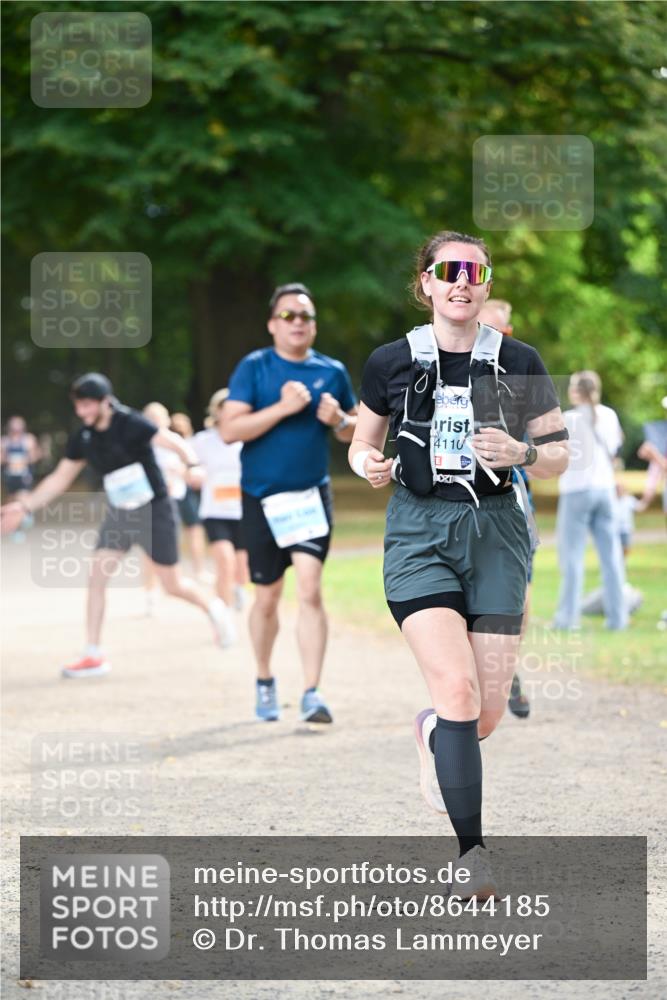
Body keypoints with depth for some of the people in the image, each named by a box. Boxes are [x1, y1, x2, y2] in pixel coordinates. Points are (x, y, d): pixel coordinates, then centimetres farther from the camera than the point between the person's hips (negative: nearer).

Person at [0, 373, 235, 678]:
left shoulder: (130, 424, -18)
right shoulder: (83, 438, 0)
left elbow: (173, 443, -26)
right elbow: (60, 478, 10)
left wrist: (192, 464, -45)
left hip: (154, 512, -5)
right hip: (118, 515, 5)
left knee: (172, 585, 0)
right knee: (96, 577, -7)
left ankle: (211, 608, 32)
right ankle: (93, 656, -3)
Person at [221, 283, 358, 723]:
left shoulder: (332, 371, 5)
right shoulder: (254, 368, -4)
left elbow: (357, 431, 15)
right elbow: (230, 430, -13)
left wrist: (338, 420, -8)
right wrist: (282, 408, -21)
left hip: (312, 494, 1)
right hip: (262, 497, -1)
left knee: (310, 589, -15)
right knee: (268, 598, 9)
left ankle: (312, 693, -16)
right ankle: (265, 680, 32)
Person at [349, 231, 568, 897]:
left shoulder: (518, 363, 2)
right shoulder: (392, 362, 3)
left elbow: (559, 455, 8)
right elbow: (362, 445, 15)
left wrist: (520, 454, -13)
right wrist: (370, 466, -8)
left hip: (495, 535, 1)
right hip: (419, 535, -1)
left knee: (487, 714, 1)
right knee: (457, 689, -19)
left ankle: (431, 736, 40)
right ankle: (471, 853, -12)